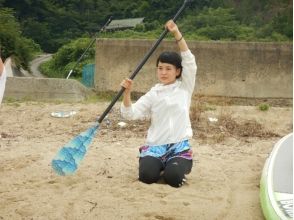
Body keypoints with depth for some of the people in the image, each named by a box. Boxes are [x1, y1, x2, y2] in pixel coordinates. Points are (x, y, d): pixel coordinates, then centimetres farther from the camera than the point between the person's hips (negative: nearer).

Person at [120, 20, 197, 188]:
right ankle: (159, 165, 10)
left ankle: (175, 166, 11)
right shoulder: (153, 94, 6)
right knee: (147, 176, -24)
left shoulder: (185, 88, 5)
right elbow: (130, 114, -2)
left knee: (174, 178, -25)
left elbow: (189, 61, -8)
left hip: (179, 146, -1)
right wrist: (127, 93, -20)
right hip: (155, 146, 1)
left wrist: (177, 34, -15)